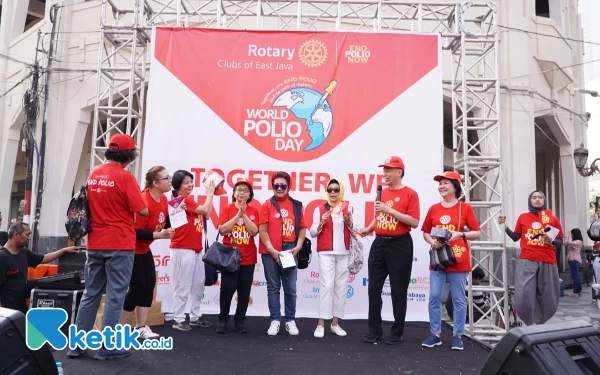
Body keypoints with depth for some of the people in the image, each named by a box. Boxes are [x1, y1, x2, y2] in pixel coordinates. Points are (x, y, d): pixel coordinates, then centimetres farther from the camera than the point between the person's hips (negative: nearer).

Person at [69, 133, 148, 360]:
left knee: (91, 293, 15)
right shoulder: (125, 177, -13)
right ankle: (107, 347, 7)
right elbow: (143, 211, -13)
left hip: (95, 243, 7)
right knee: (115, 295, 1)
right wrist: (139, 203, 7)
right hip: (119, 244, -7)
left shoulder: (94, 175, 8)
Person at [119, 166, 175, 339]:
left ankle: (141, 328, 11)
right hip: (131, 249, -9)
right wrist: (161, 235, -30)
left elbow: (166, 224, 4)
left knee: (150, 284, 3)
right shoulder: (143, 202, -27)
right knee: (138, 287, -7)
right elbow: (136, 232, -28)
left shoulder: (163, 199, -1)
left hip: (144, 249, 9)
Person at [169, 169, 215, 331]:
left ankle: (195, 317, 23)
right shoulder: (182, 200, -12)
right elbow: (205, 210, -18)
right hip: (183, 249, -10)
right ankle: (179, 319, 6)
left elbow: (206, 213, 13)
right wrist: (210, 193, -6)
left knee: (198, 285, 14)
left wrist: (211, 193, 9)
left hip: (196, 249, 10)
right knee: (183, 286, -3)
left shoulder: (189, 200, 19)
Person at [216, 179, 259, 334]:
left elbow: (254, 231, -7)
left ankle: (240, 321, 18)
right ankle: (223, 320, 15)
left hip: (248, 258, 2)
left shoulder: (253, 211, 5)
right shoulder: (227, 209, 1)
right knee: (227, 290, -1)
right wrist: (238, 214, -15)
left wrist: (244, 214, -14)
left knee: (244, 292, 6)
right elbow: (222, 230, -12)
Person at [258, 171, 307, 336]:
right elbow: (262, 230, -3)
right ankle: (275, 320, 14)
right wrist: (271, 250, -11)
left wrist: (298, 247, -2)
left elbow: (302, 228, 10)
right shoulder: (268, 205, 1)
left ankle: (290, 321, 17)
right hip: (270, 252, -1)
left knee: (291, 288, 6)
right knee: (273, 287, 6)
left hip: (290, 251, 2)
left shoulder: (297, 206, 7)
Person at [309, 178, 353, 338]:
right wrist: (322, 223, -13)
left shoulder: (348, 209, 10)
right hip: (326, 253, -2)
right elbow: (312, 232, 4)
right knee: (327, 286, -9)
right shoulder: (320, 209, 4)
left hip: (344, 253, 3)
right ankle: (321, 324, -4)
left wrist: (349, 223, -6)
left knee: (341, 287, 4)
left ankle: (335, 323, 13)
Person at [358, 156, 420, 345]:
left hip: (400, 245, -6)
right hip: (379, 243, 6)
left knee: (398, 291, 3)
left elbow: (414, 222, -14)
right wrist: (368, 229, 6)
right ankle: (374, 330, 16)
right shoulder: (382, 193, 13)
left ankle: (397, 332, 16)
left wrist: (390, 210, -19)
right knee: (374, 288, 6)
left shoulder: (410, 194, -6)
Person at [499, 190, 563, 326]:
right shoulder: (523, 217, 7)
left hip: (547, 263, 1)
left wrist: (551, 241, -12)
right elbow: (516, 237, 12)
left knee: (548, 298, 7)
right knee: (523, 296, -10)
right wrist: (505, 227, -1)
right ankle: (529, 324, 8)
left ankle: (540, 324, 27)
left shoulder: (553, 219, 5)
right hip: (527, 261, -1)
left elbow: (560, 242, 9)